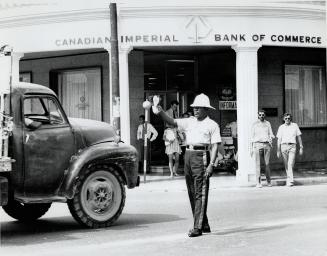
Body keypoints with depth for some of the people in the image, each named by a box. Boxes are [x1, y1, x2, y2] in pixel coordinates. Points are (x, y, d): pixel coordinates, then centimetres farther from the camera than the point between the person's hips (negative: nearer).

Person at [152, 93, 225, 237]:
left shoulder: (212, 125, 1)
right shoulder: (189, 122, 16)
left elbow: (215, 146, -5)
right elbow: (172, 122, 9)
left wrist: (211, 164, -15)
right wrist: (160, 112, -8)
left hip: (201, 156, -7)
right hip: (188, 155, 7)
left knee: (200, 193, -8)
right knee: (192, 193, 10)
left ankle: (198, 227, -9)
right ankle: (204, 224, 19)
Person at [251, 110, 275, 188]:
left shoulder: (267, 123, 12)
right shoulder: (255, 124, 10)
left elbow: (271, 134, 10)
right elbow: (252, 136, 11)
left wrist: (271, 138, -13)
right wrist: (251, 148, 8)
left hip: (266, 144, 1)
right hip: (257, 144, -1)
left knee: (267, 164, 1)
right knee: (257, 164, -6)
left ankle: (269, 181, 13)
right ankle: (258, 182, -5)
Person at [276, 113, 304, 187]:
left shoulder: (295, 126, 8)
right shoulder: (281, 127, 9)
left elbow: (299, 137, 11)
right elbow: (279, 139, 8)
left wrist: (301, 147, 7)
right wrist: (278, 150, 3)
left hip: (292, 146, -2)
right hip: (284, 146, 2)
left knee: (290, 164, -15)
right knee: (286, 165, 6)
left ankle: (289, 181, -21)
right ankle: (290, 180, 17)